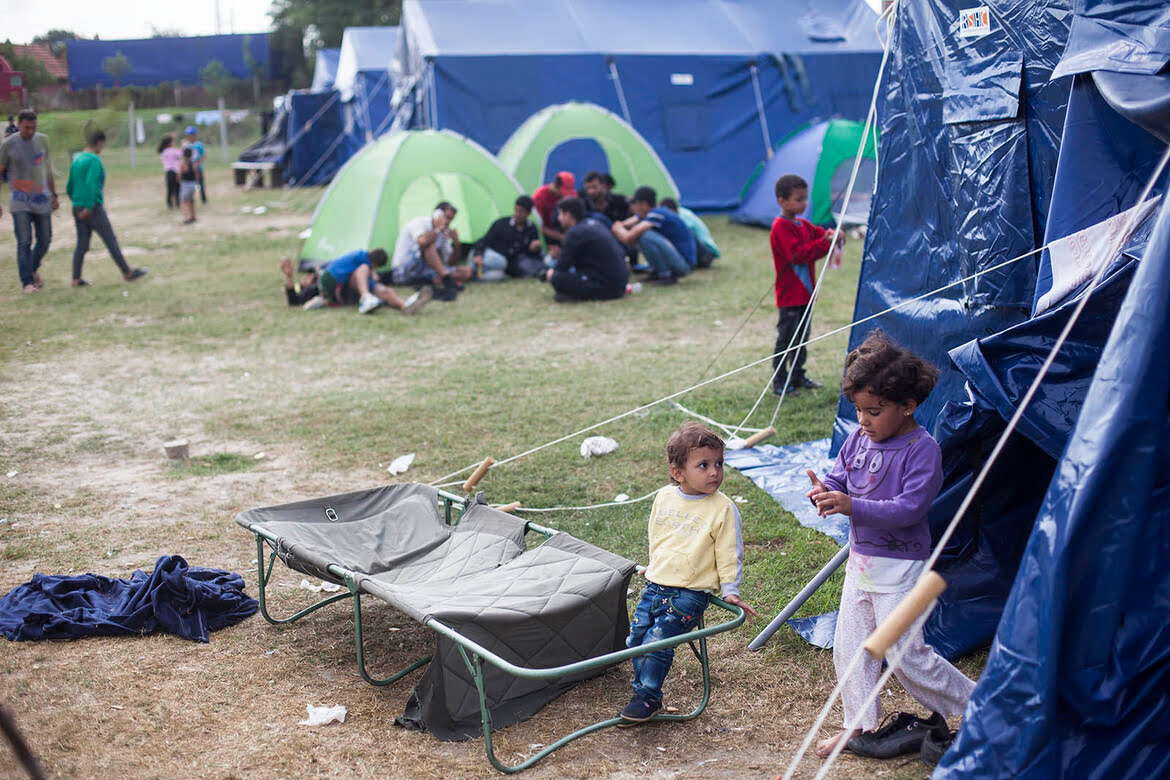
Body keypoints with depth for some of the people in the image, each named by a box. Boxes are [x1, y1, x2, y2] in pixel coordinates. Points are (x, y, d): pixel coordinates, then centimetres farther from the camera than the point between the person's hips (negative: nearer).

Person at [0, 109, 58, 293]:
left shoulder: (42, 140, 5)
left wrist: (54, 195, 15)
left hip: (41, 199, 4)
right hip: (20, 201, -3)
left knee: (45, 240, 6)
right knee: (24, 242, -10)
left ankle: (34, 269, 31)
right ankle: (27, 281, -5)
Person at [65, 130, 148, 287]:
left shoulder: (76, 160, 14)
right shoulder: (94, 160, -11)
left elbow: (69, 187, 18)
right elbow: (90, 183, -23)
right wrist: (89, 207, -22)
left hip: (77, 208, 7)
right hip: (94, 208, -7)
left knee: (82, 244, 8)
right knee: (110, 240, 1)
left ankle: (76, 279, 3)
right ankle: (127, 273, 8)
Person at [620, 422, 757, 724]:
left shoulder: (723, 508, -9)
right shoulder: (664, 497, 4)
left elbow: (729, 553, -3)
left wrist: (730, 590, -7)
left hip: (690, 594, -5)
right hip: (655, 585, 5)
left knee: (657, 640, -15)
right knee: (636, 637, 0)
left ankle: (648, 697, 0)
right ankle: (642, 691, 16)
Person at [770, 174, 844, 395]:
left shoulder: (803, 224, 14)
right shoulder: (781, 228, -16)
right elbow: (797, 254, -25)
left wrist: (832, 235, -10)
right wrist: (825, 243, -28)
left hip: (806, 293, 10)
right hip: (790, 296, -10)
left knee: (802, 338, 17)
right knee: (785, 340, -3)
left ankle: (798, 377, 27)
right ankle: (779, 383, 3)